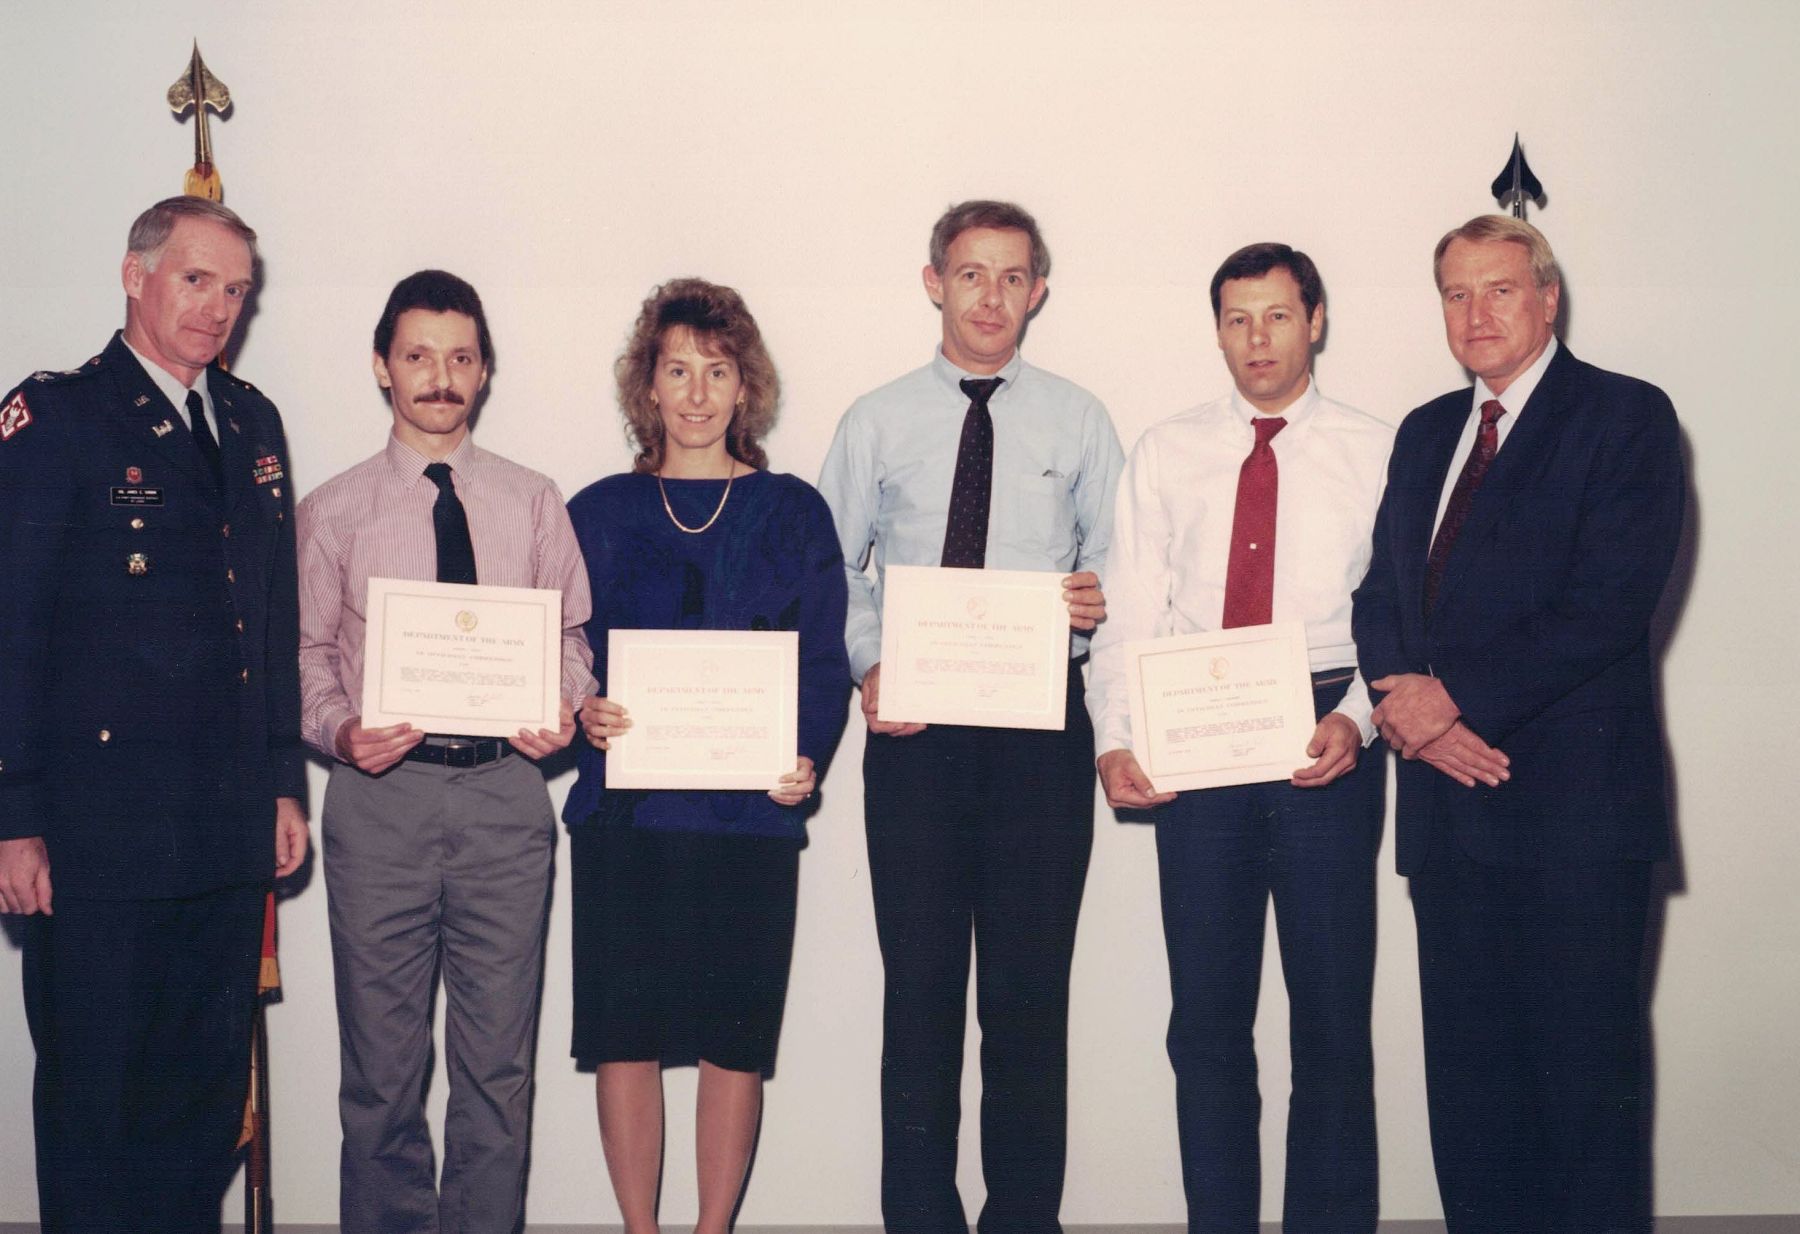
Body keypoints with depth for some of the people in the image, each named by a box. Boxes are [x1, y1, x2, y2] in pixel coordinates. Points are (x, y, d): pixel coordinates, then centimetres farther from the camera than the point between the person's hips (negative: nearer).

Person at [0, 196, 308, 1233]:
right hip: (99, 835, -6)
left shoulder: (254, 423, 13)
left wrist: (286, 781, 14)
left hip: (231, 835, 6)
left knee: (209, 1089, 13)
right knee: (93, 1097, 5)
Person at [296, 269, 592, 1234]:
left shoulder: (532, 503, 9)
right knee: (382, 1064, 8)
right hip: (380, 792, -1)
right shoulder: (333, 512, 5)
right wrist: (340, 731, -12)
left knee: (499, 1062, 7)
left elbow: (571, 635, 10)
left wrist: (563, 709, -9)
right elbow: (305, 654, 6)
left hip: (504, 789, 1)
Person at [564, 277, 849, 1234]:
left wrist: (807, 759, -12)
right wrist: (582, 714, -13)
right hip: (624, 805, 1)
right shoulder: (598, 512, 10)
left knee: (735, 1037, 3)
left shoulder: (792, 512, 8)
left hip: (751, 808, 0)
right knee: (625, 1033, 2)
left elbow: (825, 662, 5)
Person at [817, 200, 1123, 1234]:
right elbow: (833, 571, 8)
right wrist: (867, 665, -8)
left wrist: (1098, 603, -13)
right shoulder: (876, 423, 9)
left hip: (1042, 726, 0)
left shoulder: (1079, 420, 9)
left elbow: (1116, 563, 9)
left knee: (1031, 988, 4)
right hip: (911, 728, 0)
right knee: (921, 985, 4)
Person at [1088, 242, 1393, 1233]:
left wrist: (1356, 719, -16)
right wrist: (1114, 738, -8)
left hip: (1327, 742, -1)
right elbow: (1128, 615, 5)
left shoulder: (1375, 452, 6)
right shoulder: (1164, 454, 11)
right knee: (1206, 1015, 7)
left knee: (1332, 1009, 4)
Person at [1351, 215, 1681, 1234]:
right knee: (1466, 1067, 10)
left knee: (1584, 1063, 0)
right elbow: (1381, 593, 14)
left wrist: (1456, 694, -15)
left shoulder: (1626, 416, -2)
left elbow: (1610, 602, -14)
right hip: (1451, 796, 6)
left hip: (1574, 803, -6)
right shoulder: (1426, 433, 18)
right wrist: (1404, 697, -7)